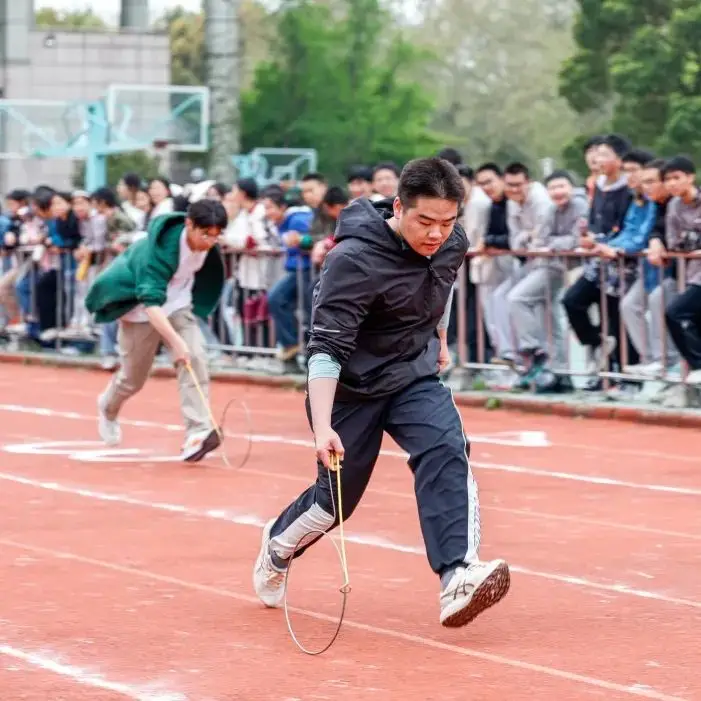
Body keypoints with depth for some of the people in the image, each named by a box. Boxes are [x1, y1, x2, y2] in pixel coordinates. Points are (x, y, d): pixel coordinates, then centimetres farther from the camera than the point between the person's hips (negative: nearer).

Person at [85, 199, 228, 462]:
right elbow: (151, 302, -43)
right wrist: (176, 341, -53)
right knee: (133, 378, 8)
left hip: (178, 304, 5)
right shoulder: (163, 247, -36)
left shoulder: (205, 242, -15)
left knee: (195, 357, -20)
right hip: (141, 308, -5)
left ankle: (198, 433, -25)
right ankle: (108, 408, 44)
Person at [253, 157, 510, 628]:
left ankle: (457, 581, -35)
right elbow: (327, 348, -33)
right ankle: (277, 548, 42)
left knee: (447, 453, -24)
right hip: (351, 385, -4)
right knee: (337, 497, 8)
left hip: (416, 376, 4)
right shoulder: (354, 261, -30)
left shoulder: (453, 243, -10)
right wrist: (322, 428, -42)